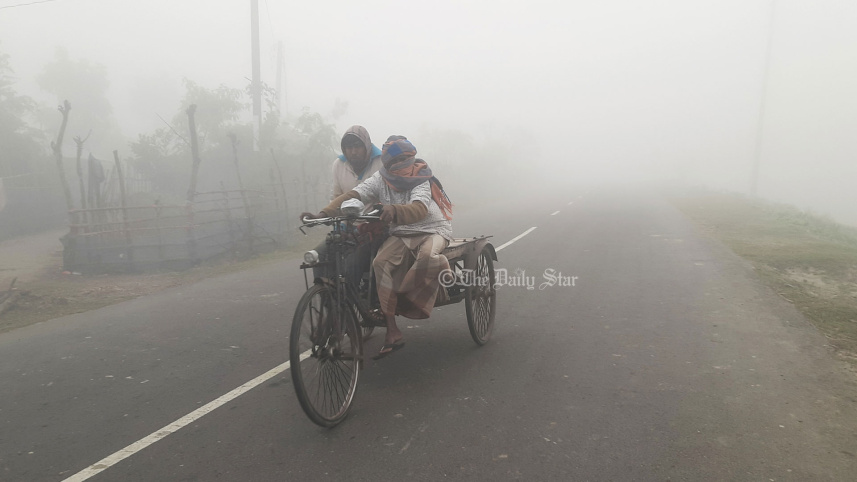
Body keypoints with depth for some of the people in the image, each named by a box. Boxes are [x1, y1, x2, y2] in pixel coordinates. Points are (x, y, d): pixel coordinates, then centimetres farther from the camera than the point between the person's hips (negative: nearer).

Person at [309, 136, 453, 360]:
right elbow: (353, 195, -16)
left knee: (427, 255, -40)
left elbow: (419, 210, -37)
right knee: (381, 262, -26)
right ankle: (392, 333, -24)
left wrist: (395, 211, -59)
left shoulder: (422, 182, -17)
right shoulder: (380, 179, -4)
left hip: (433, 230, -4)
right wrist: (324, 213, -32)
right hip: (401, 234, 4)